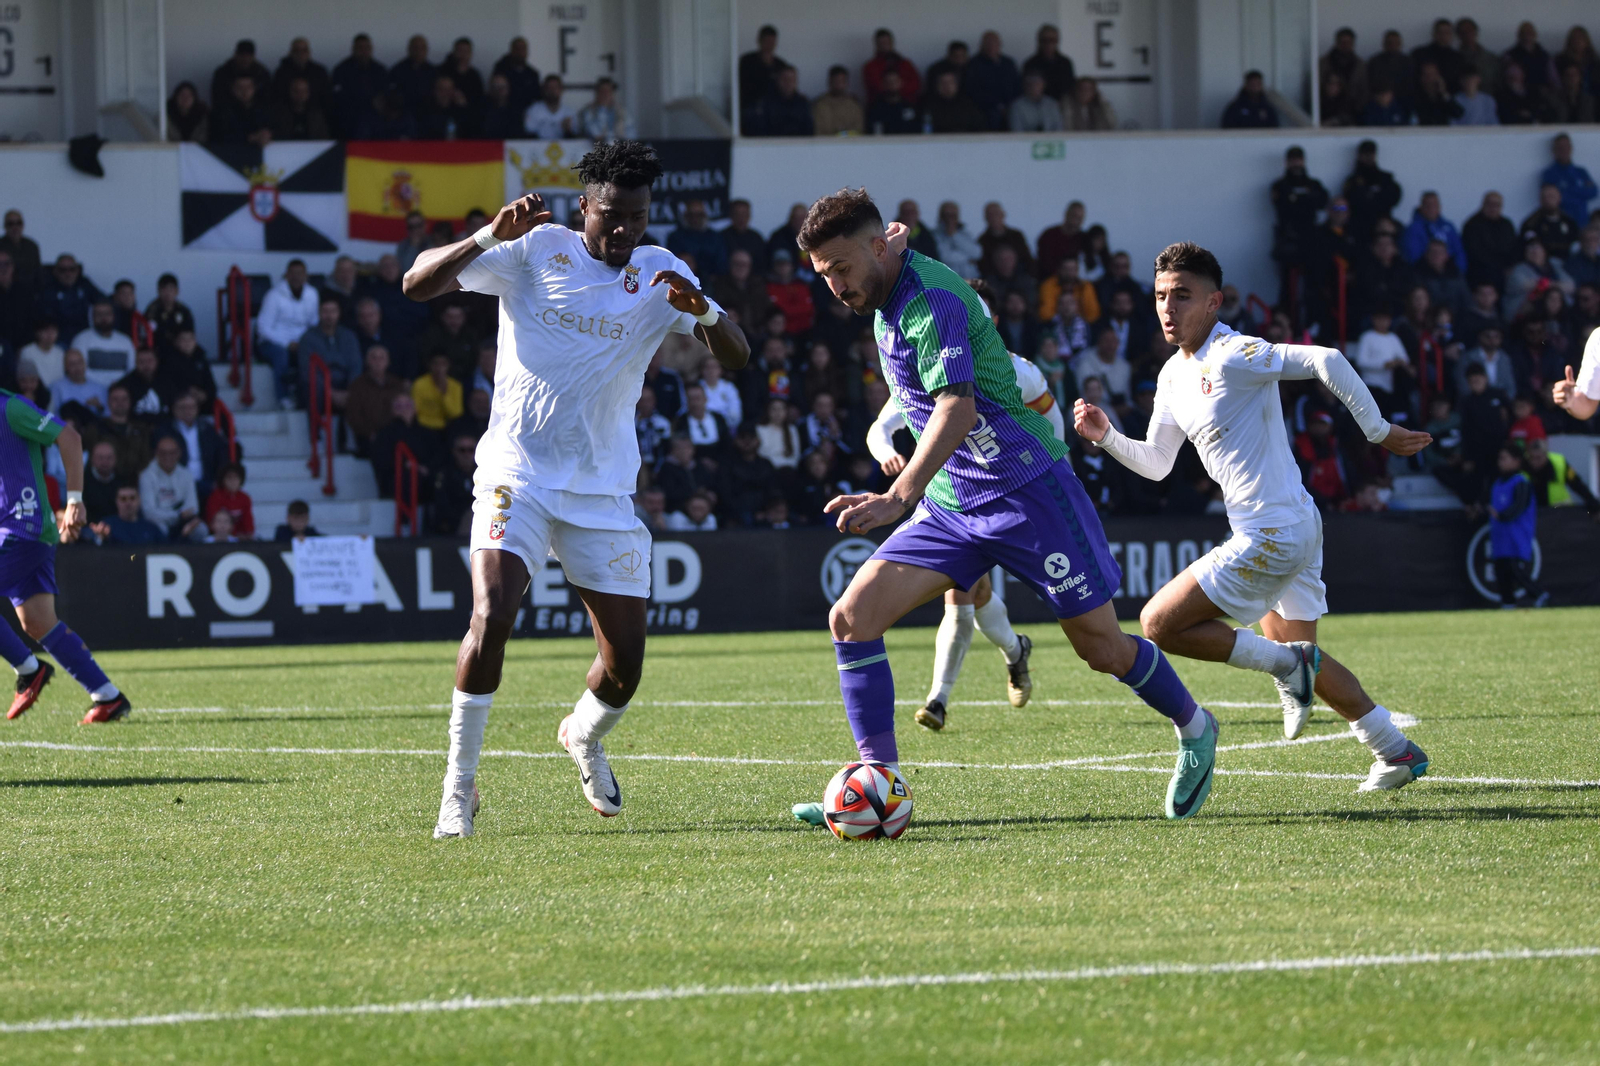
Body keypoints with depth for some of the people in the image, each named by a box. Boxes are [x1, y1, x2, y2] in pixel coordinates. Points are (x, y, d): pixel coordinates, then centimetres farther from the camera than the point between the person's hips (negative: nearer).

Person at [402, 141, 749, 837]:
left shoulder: (658, 273, 3)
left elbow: (735, 358, -5)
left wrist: (702, 310, -26)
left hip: (604, 490, 3)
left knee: (625, 666, 1)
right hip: (518, 473, -3)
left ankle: (584, 737, 37)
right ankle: (459, 786, -12)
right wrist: (490, 236, -25)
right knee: (491, 618, -25)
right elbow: (417, 284, -9)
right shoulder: (535, 251, -3)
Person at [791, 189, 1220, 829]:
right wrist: (909, 495, 24)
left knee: (1100, 646, 2)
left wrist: (898, 498, -46)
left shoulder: (932, 300, -21)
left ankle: (1194, 730, 29)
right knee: (853, 616, -10)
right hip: (950, 505, 8)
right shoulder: (884, 303, 8)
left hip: (1026, 489, -8)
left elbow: (957, 409, -35)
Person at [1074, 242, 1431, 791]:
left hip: (1272, 535, -10)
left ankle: (1285, 666, -2)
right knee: (1295, 653, 21)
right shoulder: (1173, 375, 12)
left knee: (1159, 623, -9)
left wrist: (1379, 431, -23)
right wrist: (1106, 436, 4)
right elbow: (1156, 463, 22)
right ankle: (1397, 752, 28)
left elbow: (1325, 361, -26)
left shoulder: (1232, 357, -17)